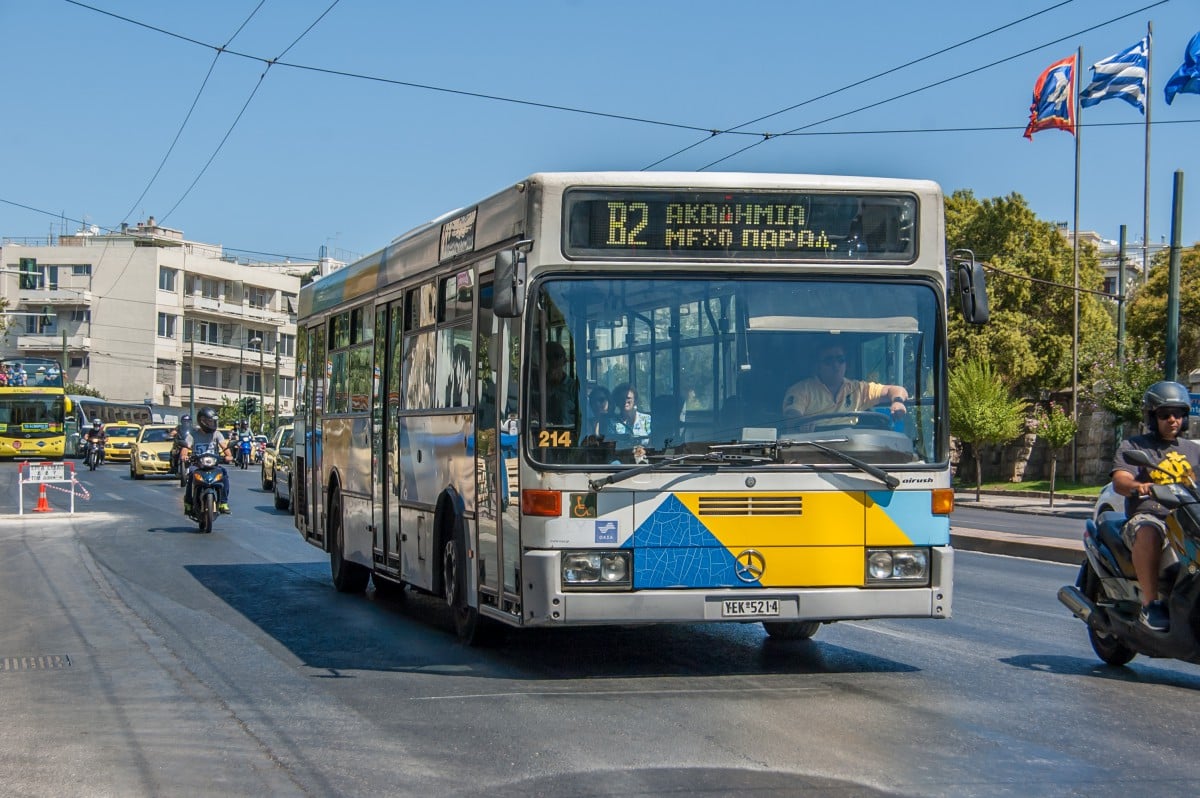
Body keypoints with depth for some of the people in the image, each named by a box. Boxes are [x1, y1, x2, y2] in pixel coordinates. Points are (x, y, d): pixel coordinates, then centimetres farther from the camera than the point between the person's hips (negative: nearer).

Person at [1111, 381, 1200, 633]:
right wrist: (1138, 486, -29)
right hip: (1148, 516, -4)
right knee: (1149, 533, -39)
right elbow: (1119, 481, -6)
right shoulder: (1133, 446, 11)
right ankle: (1150, 603, -36)